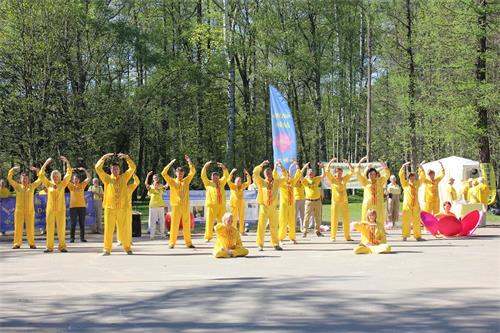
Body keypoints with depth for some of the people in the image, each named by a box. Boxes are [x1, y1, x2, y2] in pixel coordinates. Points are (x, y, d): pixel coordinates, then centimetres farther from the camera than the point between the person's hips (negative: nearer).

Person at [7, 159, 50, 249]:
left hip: (30, 210, 0)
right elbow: (9, 178, 5)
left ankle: (31, 243, 4)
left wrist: (37, 170, 2)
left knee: (30, 227, 0)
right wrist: (13, 170, -1)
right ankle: (17, 243, 3)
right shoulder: (17, 186, 8)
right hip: (19, 210, 0)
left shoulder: (32, 186, 8)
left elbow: (40, 178, 7)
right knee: (18, 226, -1)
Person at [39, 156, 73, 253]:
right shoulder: (49, 184, 6)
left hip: (61, 210, -1)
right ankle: (50, 247, 6)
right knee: (50, 228, 2)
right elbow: (41, 175, 2)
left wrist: (67, 162, -4)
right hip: (50, 210, 1)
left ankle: (62, 246, 4)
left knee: (61, 228, -1)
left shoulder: (62, 184, 4)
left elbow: (69, 174, 0)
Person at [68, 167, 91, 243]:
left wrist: (84, 170, -6)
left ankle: (82, 237, 9)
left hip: (82, 206, 1)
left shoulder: (82, 185, 8)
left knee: (82, 223, 5)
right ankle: (72, 238, 3)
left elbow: (89, 178, 2)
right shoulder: (71, 186, 5)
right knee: (73, 223, 0)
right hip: (73, 206, -1)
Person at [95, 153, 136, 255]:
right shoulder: (107, 178, 7)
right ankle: (107, 249, 7)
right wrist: (104, 157, -3)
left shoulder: (124, 177, 11)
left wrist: (126, 157, -1)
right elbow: (98, 168, 0)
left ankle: (127, 248, 13)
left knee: (123, 229, 4)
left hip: (122, 208, 0)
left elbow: (133, 168, 6)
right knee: (108, 229, 1)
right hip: (109, 208, 0)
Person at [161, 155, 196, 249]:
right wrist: (170, 164, -7)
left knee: (187, 225, 4)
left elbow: (193, 172, 8)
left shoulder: (186, 181, 11)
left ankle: (188, 243, 9)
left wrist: (189, 161, 0)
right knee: (174, 224, -2)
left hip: (185, 206, 2)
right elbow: (164, 173, -4)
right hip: (176, 206, -2)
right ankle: (172, 243, 3)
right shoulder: (172, 181, 5)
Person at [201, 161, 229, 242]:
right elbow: (203, 176, 1)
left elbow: (226, 176, 15)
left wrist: (223, 167, 3)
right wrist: (205, 166, -6)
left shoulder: (221, 183, 19)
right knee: (210, 221, -5)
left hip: (222, 206, 3)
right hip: (212, 205, -3)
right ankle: (208, 237, -2)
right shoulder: (208, 183, 10)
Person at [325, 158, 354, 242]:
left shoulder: (344, 179, 7)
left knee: (346, 220, 6)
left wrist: (347, 163, -2)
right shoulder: (332, 179, -1)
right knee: (334, 220, -2)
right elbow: (327, 171, -11)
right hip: (335, 202, -3)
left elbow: (351, 171, 7)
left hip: (344, 202, 3)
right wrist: (331, 162, -13)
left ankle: (347, 237, 13)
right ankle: (333, 237, 3)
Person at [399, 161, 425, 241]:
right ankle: (405, 236, -4)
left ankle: (418, 236, 8)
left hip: (416, 205, 3)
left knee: (417, 221, 4)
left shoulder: (417, 184, 15)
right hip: (407, 205, -3)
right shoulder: (405, 184, 6)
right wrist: (403, 166, -8)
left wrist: (421, 168, 7)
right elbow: (401, 175, -4)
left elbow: (422, 177, 14)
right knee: (406, 221, -6)